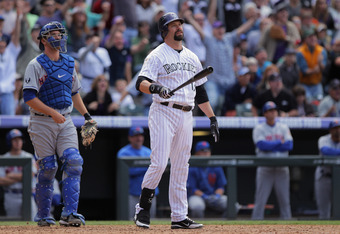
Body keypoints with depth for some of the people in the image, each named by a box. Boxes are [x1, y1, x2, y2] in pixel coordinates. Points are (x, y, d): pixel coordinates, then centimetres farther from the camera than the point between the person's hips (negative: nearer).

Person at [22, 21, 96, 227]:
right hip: (42, 123, -5)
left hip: (66, 122, 5)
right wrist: (52, 113, -23)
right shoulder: (36, 65, -7)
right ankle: (43, 216, 12)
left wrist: (86, 115, 18)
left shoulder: (69, 63, 13)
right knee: (48, 168, -2)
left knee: (74, 163, -12)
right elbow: (29, 97, -15)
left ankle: (69, 214, -15)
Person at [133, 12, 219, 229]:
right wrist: (155, 87, -38)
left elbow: (200, 92, 21)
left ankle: (179, 217, 8)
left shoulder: (192, 58, 17)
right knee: (159, 163, -14)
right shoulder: (157, 55, -3)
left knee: (181, 167, 6)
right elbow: (141, 82, -16)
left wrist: (212, 118, 16)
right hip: (163, 112, -6)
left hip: (186, 117, 6)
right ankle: (143, 208, 2)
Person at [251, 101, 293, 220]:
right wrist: (280, 143, -7)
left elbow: (289, 145, -3)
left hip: (282, 168, 3)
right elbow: (262, 145, -14)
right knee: (260, 199, -6)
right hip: (265, 168, -3)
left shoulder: (284, 128, 11)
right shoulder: (259, 129, 3)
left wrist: (270, 146, -8)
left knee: (284, 199, 3)